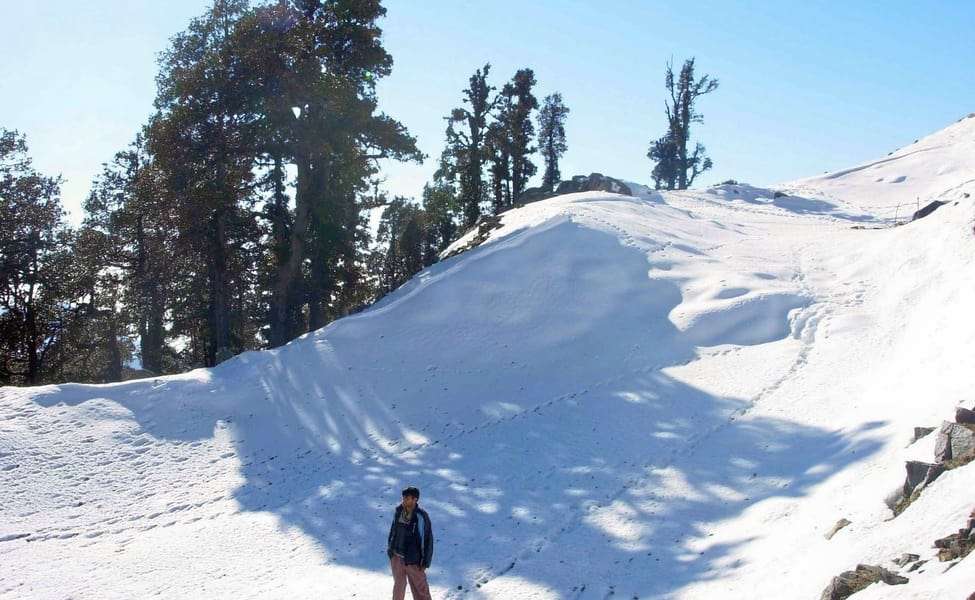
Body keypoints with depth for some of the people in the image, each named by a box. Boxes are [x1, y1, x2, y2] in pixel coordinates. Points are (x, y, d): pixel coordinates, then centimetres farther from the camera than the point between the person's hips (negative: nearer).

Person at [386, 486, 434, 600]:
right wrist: (390, 549, 13)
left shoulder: (421, 517, -20)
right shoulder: (398, 511, -6)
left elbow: (428, 539, -13)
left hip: (413, 560, -4)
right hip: (397, 556, 4)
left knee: (420, 587, 8)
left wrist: (425, 562, -11)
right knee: (399, 585, 19)